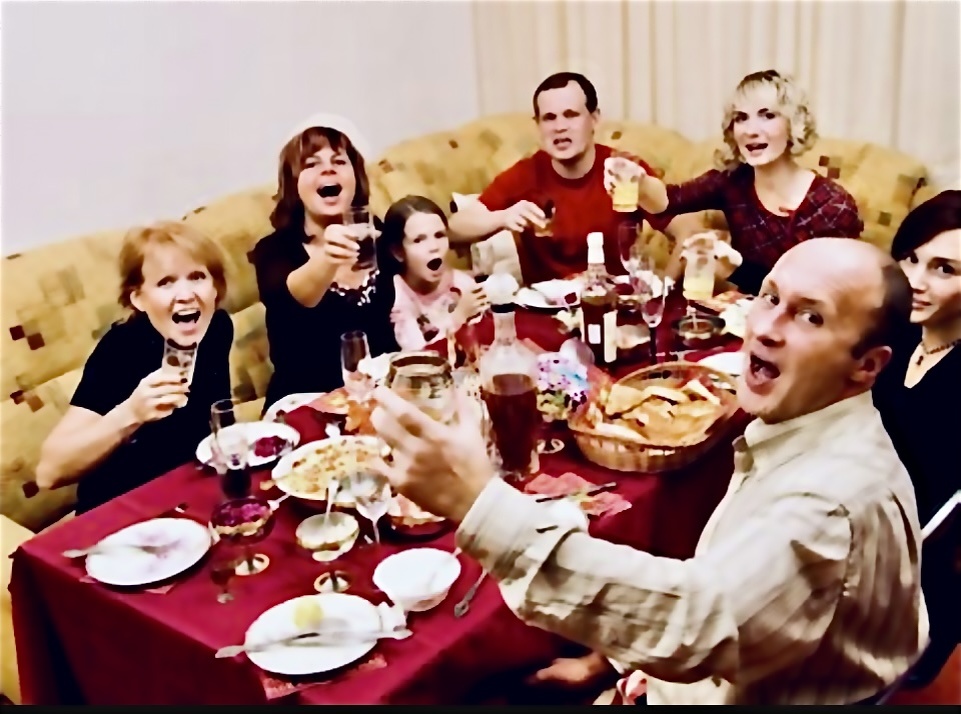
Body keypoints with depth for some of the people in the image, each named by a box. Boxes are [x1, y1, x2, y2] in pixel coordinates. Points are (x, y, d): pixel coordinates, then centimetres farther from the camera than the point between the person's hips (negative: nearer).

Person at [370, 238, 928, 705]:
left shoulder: (838, 494, -31)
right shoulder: (801, 431, 0)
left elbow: (695, 622, -43)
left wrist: (480, 504, -48)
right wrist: (615, 653, 3)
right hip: (707, 681, 8)